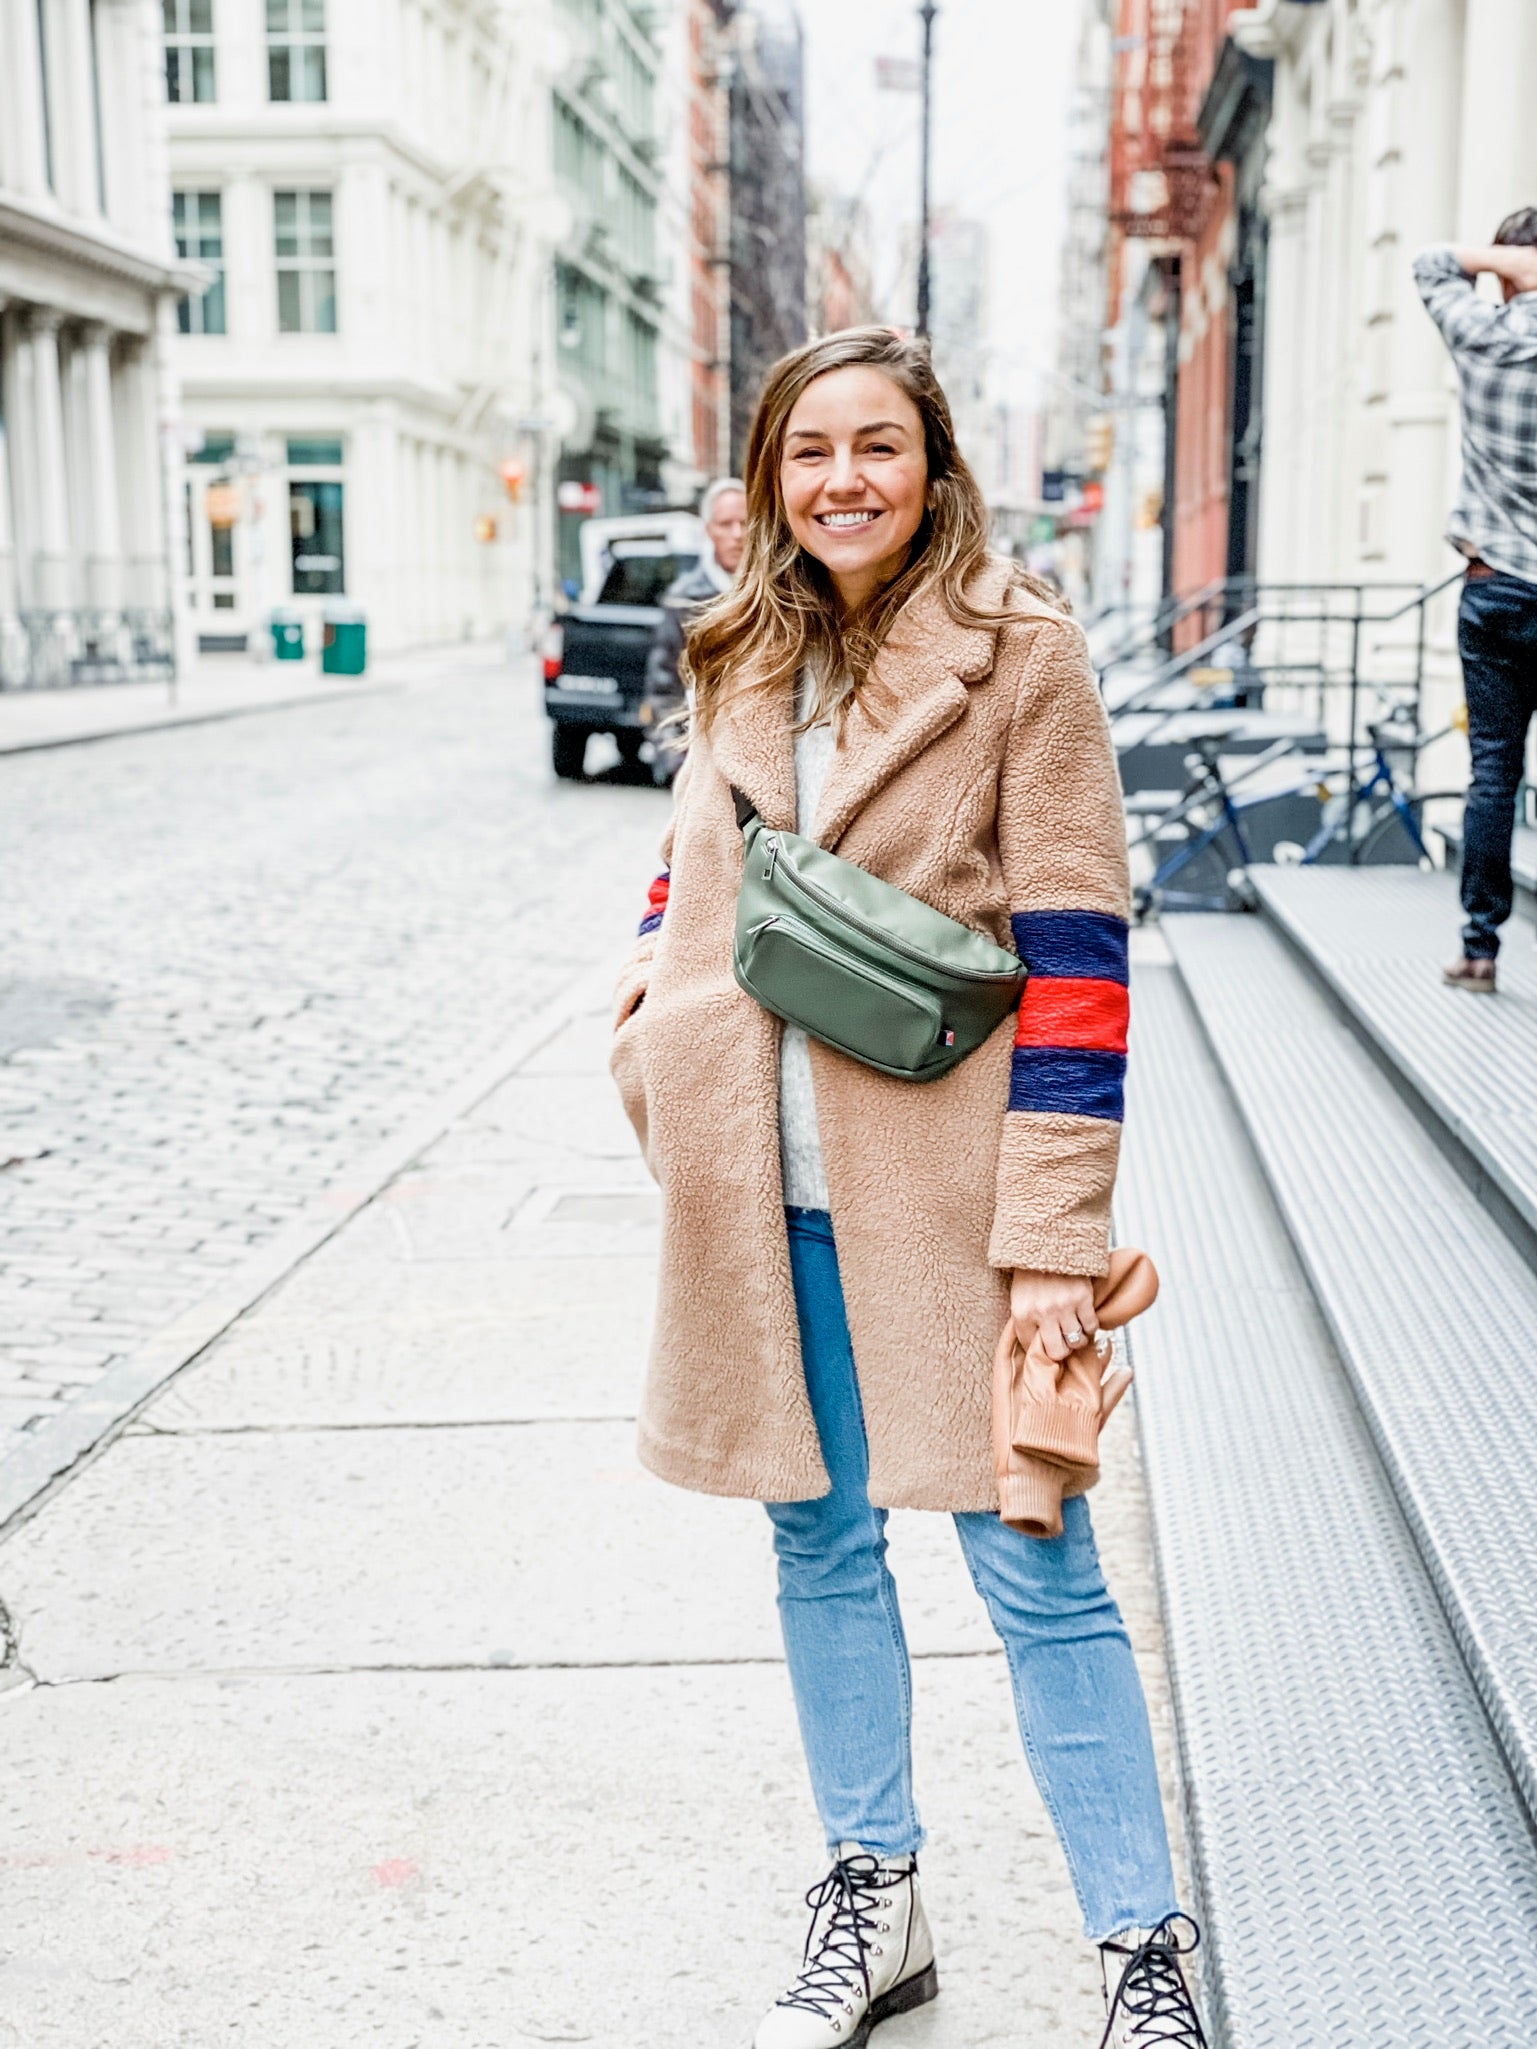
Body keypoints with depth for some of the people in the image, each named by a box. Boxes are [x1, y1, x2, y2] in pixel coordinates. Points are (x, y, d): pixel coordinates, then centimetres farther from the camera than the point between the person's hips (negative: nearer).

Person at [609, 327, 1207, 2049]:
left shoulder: (1018, 651, -7)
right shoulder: (744, 658, 9)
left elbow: (1075, 940, -11)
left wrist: (1054, 1227, -16)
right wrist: (652, 1017, 5)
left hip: (945, 1187, -5)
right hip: (768, 1192, 5)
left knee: (1034, 1571, 0)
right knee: (819, 1547, 16)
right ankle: (872, 1906, 34)